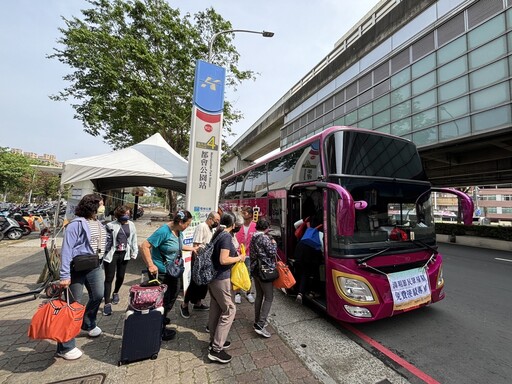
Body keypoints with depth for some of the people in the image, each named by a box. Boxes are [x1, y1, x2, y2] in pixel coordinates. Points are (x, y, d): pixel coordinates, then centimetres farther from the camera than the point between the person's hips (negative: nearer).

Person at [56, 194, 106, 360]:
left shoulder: (98, 223, 7)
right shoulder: (76, 224, -18)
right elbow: (66, 250, -19)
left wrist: (100, 264, 17)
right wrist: (64, 276, -21)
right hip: (77, 268, -7)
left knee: (98, 296, 17)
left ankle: (88, 324, 45)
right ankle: (65, 347, 19)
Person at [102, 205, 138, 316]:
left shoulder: (131, 225, 3)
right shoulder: (111, 225, -12)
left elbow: (134, 239, 9)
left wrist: (134, 252, 7)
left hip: (124, 254, 4)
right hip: (111, 254, -4)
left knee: (120, 276, 17)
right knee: (109, 278, 1)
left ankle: (116, 293, 44)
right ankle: (107, 303, 10)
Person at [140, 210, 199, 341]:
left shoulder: (179, 231, -2)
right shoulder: (163, 231, -27)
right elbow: (144, 246, -26)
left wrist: (192, 248, 18)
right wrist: (151, 265, -26)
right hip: (160, 272, -8)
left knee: (173, 295, 22)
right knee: (163, 300, 6)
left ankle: (162, 318, 47)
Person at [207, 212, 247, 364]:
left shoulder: (217, 234, 6)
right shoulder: (226, 236, -20)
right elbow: (223, 260, -24)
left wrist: (234, 253, 16)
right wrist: (239, 258, -12)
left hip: (212, 276, 9)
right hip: (221, 278, -9)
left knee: (215, 308, 18)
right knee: (229, 310, 2)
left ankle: (214, 341, 33)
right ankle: (216, 349, 9)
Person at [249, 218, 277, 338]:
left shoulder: (253, 238, 8)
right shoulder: (265, 238, -18)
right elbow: (272, 253, -15)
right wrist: (274, 243, -1)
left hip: (255, 269, 9)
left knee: (259, 296, 19)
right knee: (269, 298, 0)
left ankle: (257, 321, 28)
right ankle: (260, 325, -4)